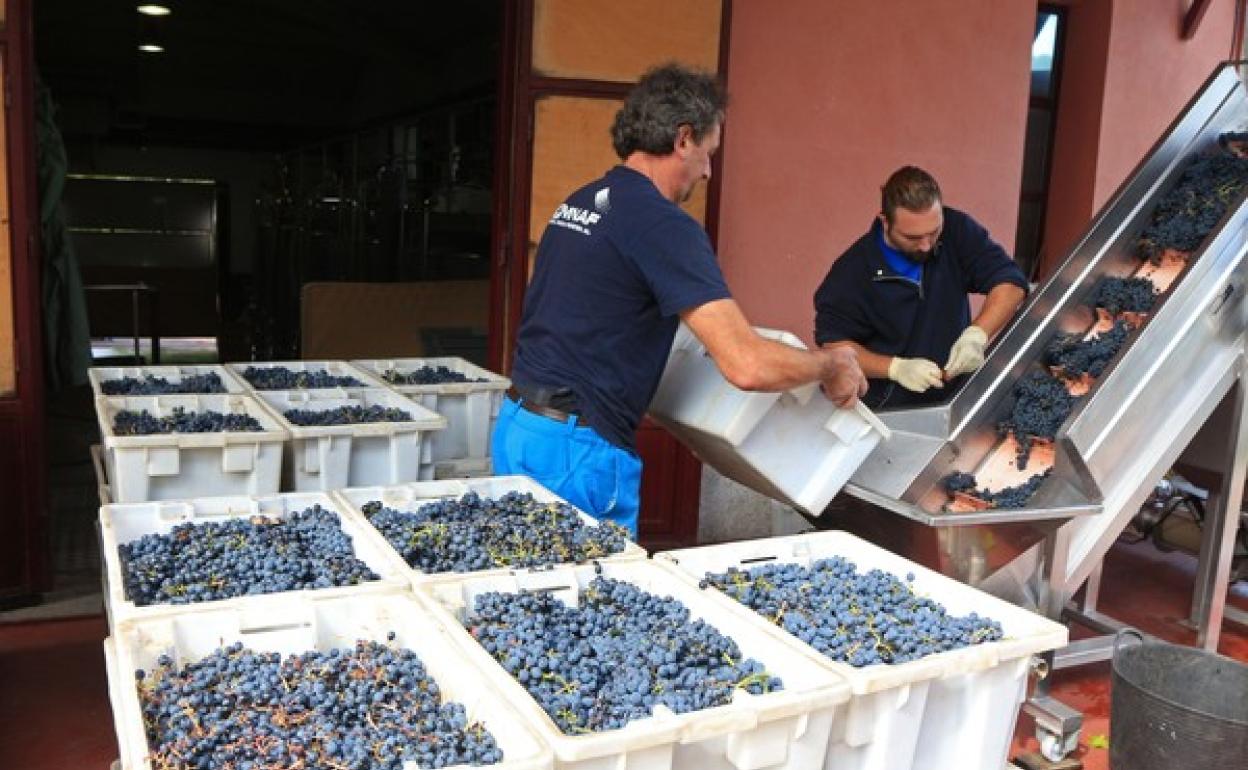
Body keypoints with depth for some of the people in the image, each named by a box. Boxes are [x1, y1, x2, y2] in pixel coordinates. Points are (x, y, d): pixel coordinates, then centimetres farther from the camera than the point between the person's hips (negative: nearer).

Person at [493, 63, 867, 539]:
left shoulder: (580, 202, 10)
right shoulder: (664, 225, -17)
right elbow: (748, 366, -24)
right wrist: (832, 365, -5)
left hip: (517, 424, 9)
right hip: (575, 449, -9)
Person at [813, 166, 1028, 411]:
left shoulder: (957, 230, -5)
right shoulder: (852, 271, -13)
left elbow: (1010, 282, -4)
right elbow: (833, 344, -9)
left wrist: (977, 334, -22)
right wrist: (896, 368, -23)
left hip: (958, 393, 3)